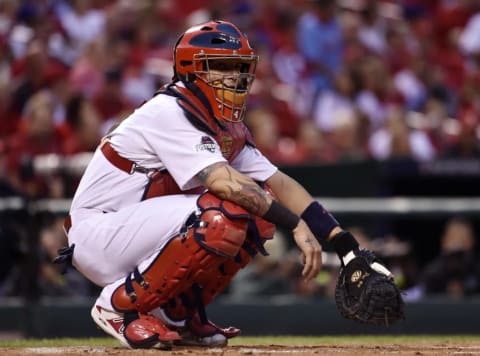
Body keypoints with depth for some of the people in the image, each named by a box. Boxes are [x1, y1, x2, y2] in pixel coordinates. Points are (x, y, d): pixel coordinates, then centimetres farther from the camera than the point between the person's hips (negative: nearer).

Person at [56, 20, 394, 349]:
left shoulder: (229, 131, 9)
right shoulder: (170, 112, -19)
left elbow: (279, 183, 3)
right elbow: (223, 180, -31)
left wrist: (342, 239, -8)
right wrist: (295, 224, -33)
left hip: (139, 232, 9)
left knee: (259, 213, -1)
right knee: (221, 217, -30)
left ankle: (177, 311, 5)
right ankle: (120, 305, -16)